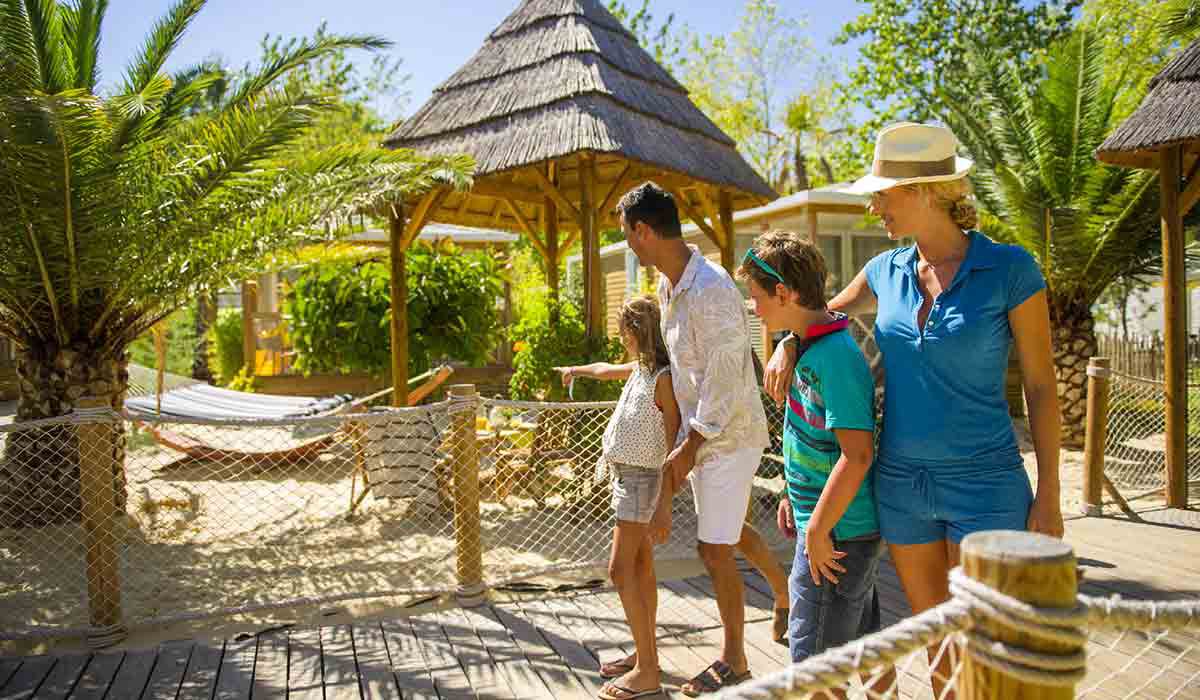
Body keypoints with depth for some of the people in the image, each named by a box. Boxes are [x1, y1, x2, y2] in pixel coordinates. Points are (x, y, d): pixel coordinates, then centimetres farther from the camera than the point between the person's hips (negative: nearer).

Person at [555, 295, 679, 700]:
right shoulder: (639, 368, 8)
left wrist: (663, 504, -21)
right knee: (640, 566, 13)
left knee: (621, 569, -9)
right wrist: (574, 370, 50)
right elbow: (606, 370, 31)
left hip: (642, 478, -9)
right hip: (625, 474, 9)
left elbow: (673, 446, -19)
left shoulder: (663, 378, -18)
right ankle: (643, 656, 24)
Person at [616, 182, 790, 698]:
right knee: (731, 530, 24)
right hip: (701, 433, 9)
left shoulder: (710, 292, -27)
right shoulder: (667, 286, 3)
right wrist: (683, 441, 15)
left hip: (729, 438, -9)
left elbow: (725, 385, -25)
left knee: (714, 549, 2)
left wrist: (687, 449, -18)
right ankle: (786, 596, 48)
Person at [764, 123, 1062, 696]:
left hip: (983, 483, -4)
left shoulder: (1009, 268, -10)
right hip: (901, 482, 4)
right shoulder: (887, 271, 3)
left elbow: (1041, 386, -6)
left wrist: (1048, 496, -7)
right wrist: (787, 343, 1)